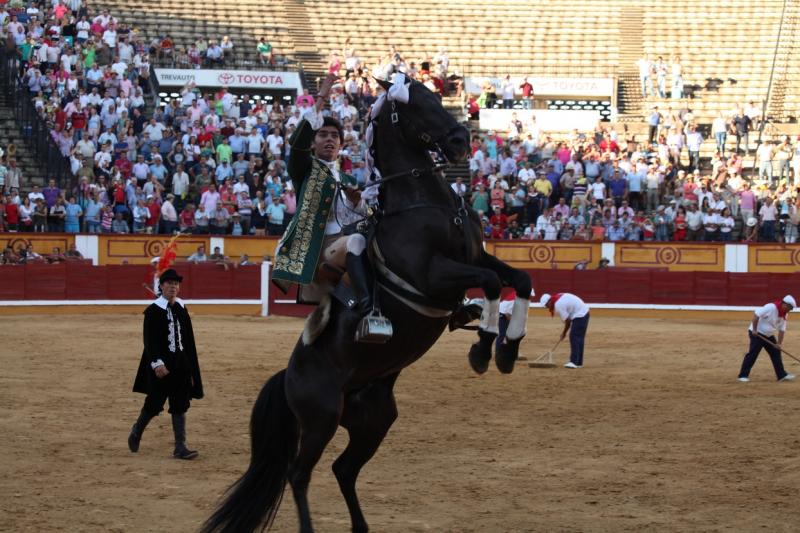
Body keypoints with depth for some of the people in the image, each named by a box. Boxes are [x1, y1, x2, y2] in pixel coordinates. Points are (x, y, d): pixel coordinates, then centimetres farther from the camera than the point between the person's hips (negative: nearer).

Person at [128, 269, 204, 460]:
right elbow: (150, 341, -15)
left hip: (180, 365, 5)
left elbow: (189, 341, 13)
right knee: (154, 405, 4)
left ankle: (180, 447, 3)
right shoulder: (153, 311, -7)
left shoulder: (182, 310, 9)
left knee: (180, 406, 2)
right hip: (160, 367, -5)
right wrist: (157, 363, -27)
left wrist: (191, 370, 13)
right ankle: (136, 432, 31)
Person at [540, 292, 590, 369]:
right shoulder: (558, 296, 8)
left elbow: (567, 321, -14)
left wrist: (564, 333, 1)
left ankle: (574, 362, -16)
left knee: (574, 337, -11)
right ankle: (579, 362, 19)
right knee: (579, 338, 14)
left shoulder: (558, 306, -19)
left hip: (579, 316, -10)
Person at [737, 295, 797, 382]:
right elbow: (756, 315, -26)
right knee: (753, 354, -10)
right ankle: (743, 375, -4)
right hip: (757, 334, -8)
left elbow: (782, 330, 5)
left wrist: (779, 343, -4)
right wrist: (754, 330, -26)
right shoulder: (771, 307, -23)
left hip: (769, 336, 8)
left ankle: (782, 375, 15)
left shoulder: (784, 315, 3)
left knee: (776, 353, 8)